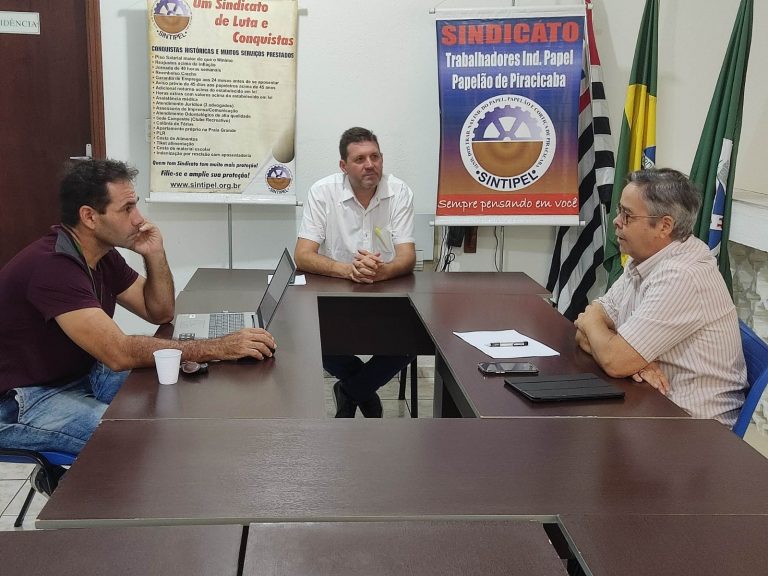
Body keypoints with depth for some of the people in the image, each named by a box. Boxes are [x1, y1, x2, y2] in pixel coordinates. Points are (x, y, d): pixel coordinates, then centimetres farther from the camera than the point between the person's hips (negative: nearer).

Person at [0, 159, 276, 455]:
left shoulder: (103, 255, 3)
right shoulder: (51, 265, -28)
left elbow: (160, 312, 10)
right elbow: (119, 352, -33)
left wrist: (155, 255, -8)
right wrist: (220, 348, -33)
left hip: (83, 374, 9)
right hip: (24, 402, -9)